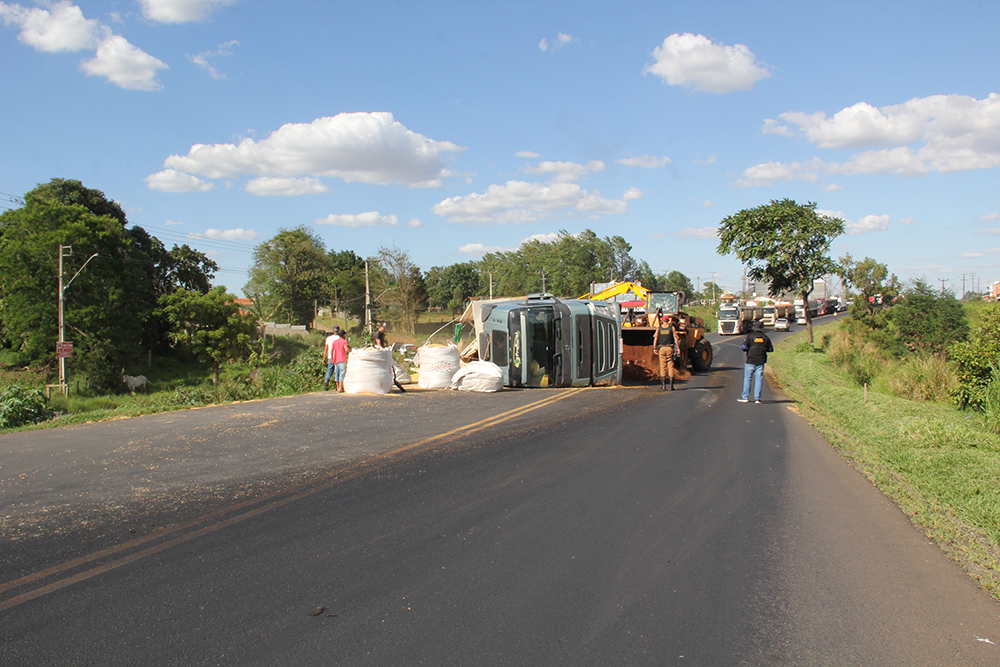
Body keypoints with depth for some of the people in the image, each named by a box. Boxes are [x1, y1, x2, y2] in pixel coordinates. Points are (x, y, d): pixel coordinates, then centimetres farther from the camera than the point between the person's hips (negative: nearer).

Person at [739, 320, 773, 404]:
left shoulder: (750, 336, -6)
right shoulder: (765, 337, 4)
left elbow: (744, 347, -12)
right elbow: (771, 349, 9)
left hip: (750, 361, -2)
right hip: (761, 362, 2)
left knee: (747, 379, 5)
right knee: (759, 379, 4)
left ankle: (745, 397, 9)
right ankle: (757, 398, 2)